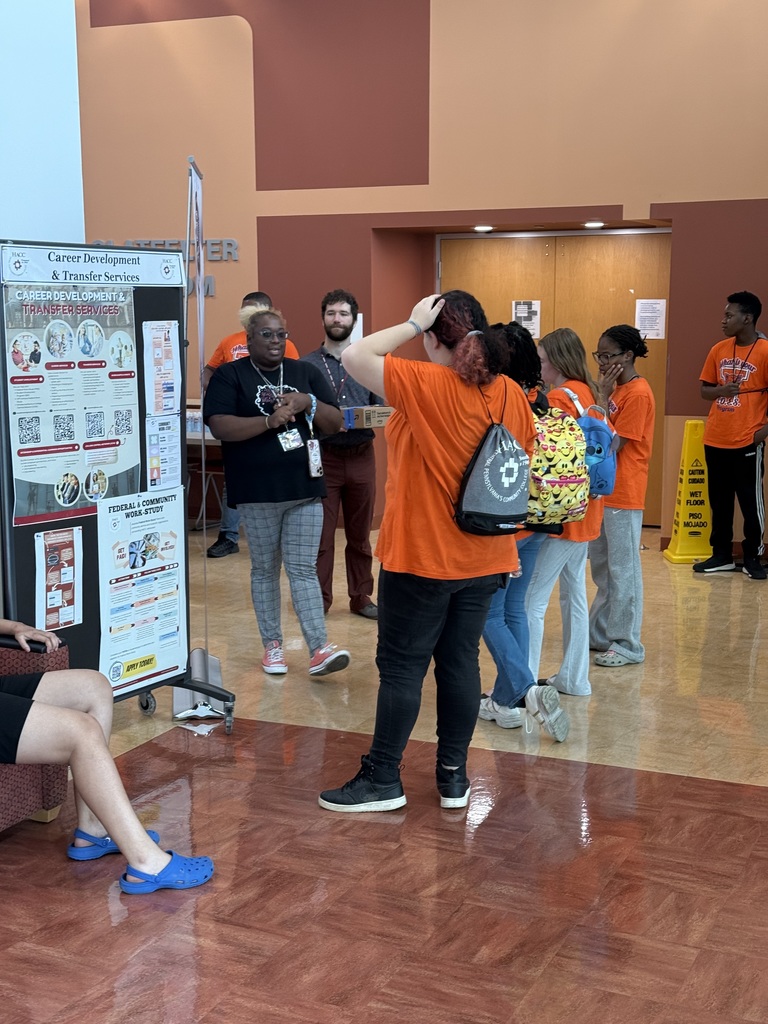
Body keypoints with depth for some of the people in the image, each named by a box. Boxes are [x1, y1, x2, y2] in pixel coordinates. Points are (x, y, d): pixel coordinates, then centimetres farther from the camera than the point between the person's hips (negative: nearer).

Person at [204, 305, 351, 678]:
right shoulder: (230, 375, -1)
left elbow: (335, 423, 9)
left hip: (305, 489, 2)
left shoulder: (306, 372, 11)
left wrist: (309, 404, -11)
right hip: (257, 493, -2)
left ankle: (319, 648, -3)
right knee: (264, 569, 9)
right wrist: (269, 421, -22)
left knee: (303, 569, 1)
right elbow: (219, 426, -14)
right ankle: (272, 645, 19)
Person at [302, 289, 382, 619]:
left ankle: (361, 597, 22)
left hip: (361, 456, 2)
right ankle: (319, 601, 10)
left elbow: (381, 407, 9)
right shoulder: (307, 364, 3)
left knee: (360, 535, 11)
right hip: (322, 456, -2)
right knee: (321, 535, 0)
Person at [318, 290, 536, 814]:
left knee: (401, 668, 3)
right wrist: (507, 536, 19)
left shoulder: (428, 384, -17)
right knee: (461, 662, 13)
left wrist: (411, 323, -10)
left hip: (422, 556, -6)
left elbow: (354, 357, -19)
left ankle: (383, 780, 12)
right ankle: (454, 776, 20)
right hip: (485, 557, 6)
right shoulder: (512, 393, 2)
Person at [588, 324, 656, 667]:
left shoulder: (638, 393, -15)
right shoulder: (615, 389, 12)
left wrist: (602, 397, -19)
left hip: (623, 494, -9)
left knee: (623, 570, -2)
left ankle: (627, 645, 7)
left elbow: (613, 443, -20)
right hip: (603, 489, 9)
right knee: (602, 567, 16)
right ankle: (601, 634, 28)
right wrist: (602, 393, 2)